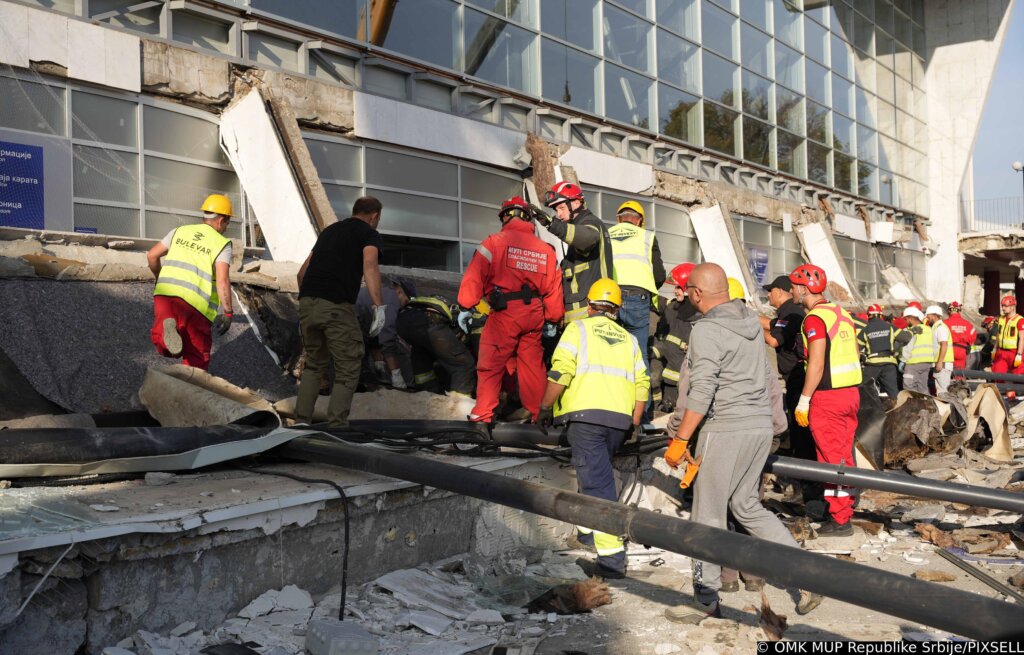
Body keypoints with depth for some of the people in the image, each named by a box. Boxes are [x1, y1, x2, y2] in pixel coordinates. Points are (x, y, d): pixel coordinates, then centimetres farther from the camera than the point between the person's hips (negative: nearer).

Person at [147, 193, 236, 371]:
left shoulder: (180, 231, 17)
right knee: (197, 356, 11)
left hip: (165, 293, 3)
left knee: (163, 346, 7)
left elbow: (152, 255, 17)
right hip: (195, 303, -3)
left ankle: (166, 328, -24)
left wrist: (160, 278, 35)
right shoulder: (222, 244, 3)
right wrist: (227, 312, -7)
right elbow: (222, 280, -11)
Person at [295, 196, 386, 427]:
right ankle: (336, 426, -3)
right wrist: (379, 306, -21)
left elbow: (303, 271, 28)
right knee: (348, 369, 4)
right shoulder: (369, 234, 7)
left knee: (314, 365, 22)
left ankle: (301, 422, 17)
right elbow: (370, 266, -14)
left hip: (307, 303, 6)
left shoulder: (329, 230, 26)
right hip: (336, 306, -6)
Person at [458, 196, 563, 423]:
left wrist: (466, 307, -5)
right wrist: (553, 320, 21)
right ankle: (537, 414, 19)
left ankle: (483, 415, -2)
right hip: (534, 315, 5)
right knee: (532, 365, 13)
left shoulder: (494, 242, -3)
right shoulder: (546, 249, 11)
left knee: (490, 365, 1)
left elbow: (475, 275, -9)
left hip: (504, 313, -4)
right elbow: (554, 287, 13)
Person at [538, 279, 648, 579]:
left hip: (586, 414, -5)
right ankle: (588, 530, 37)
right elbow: (642, 383, 13)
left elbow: (561, 372, -6)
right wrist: (634, 422, 19)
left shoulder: (579, 328, 7)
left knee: (597, 483, -8)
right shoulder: (628, 339, 21)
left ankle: (612, 558, -12)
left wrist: (545, 408, 3)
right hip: (620, 419, 5)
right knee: (597, 473, 25)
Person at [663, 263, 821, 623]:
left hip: (726, 430, -8)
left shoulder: (706, 330, -14)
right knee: (747, 505, 19)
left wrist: (679, 440, -16)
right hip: (761, 425, 8)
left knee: (708, 515, 3)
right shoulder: (751, 321, 10)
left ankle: (705, 600, 11)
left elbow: (702, 392, -20)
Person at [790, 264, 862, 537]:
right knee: (845, 455, 14)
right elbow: (855, 355, 16)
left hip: (827, 397, -8)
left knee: (832, 459, -2)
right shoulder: (842, 313, 12)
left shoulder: (815, 318, -14)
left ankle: (840, 521, 3)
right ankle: (845, 510, 23)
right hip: (851, 392, 8)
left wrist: (804, 400, -15)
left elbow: (816, 364, -19)